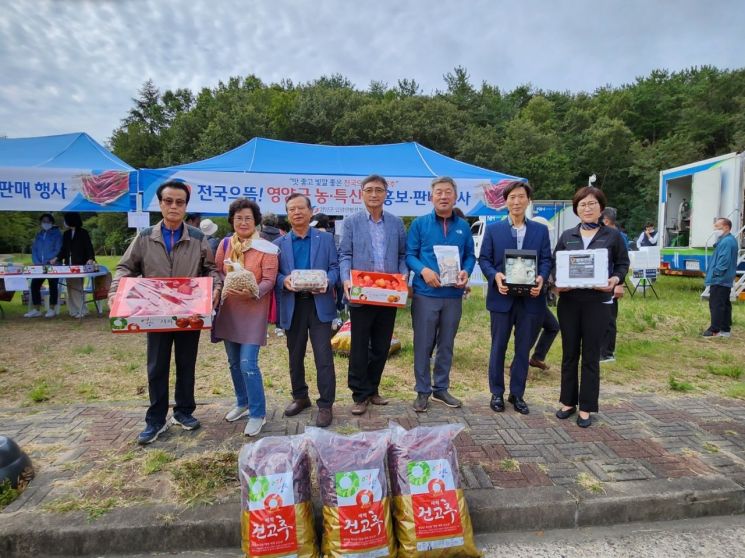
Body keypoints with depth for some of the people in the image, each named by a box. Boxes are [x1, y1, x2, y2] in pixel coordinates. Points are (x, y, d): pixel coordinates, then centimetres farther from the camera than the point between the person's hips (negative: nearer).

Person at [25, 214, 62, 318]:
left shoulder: (56, 234, 1)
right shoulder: (38, 235, 16)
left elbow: (58, 250, -7)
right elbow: (34, 249, 12)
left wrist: (47, 262, -16)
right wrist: (37, 262, -4)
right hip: (39, 266, 5)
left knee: (53, 286, -2)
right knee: (34, 285, 1)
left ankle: (52, 309, 4)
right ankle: (37, 310, 8)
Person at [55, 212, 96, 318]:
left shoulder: (83, 233, -1)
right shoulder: (66, 234, 15)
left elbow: (89, 247, -6)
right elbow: (63, 250, 20)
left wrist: (90, 258, -20)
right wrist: (57, 258, 7)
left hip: (80, 265, -6)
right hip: (68, 265, 6)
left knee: (78, 288, -8)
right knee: (70, 288, 4)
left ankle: (81, 310, -3)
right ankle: (74, 310, 9)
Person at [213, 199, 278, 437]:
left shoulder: (266, 248, -8)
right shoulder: (225, 244, 6)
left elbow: (269, 280, -11)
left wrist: (253, 293, -29)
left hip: (253, 310, -5)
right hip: (228, 309, 6)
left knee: (248, 364, -10)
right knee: (234, 362, 16)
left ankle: (258, 413, 5)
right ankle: (242, 403, 35)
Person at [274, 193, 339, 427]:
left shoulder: (326, 238, 7)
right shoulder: (279, 243, 10)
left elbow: (334, 267, 3)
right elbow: (274, 274, 5)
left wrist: (327, 282, -18)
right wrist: (283, 281, -17)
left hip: (319, 303, -2)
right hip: (292, 305, 3)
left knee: (323, 356, -4)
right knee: (295, 356, 14)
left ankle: (325, 405, 7)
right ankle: (300, 397, 32)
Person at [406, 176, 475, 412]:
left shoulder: (463, 227, 10)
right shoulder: (419, 224, 0)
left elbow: (470, 256, 13)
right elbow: (409, 254, -3)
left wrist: (466, 272, -8)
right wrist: (423, 270, -21)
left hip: (453, 295, 3)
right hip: (425, 294, -3)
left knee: (446, 344, 13)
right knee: (423, 345, 3)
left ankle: (441, 388, 28)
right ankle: (422, 391, 16)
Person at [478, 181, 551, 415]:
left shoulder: (541, 230, 9)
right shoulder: (493, 229, 5)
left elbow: (546, 260, 5)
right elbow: (484, 259, 2)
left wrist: (541, 278, -15)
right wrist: (495, 276, -17)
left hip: (530, 298, 2)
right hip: (502, 297, -1)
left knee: (523, 348, 10)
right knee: (498, 347, 7)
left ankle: (517, 394, 24)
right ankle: (497, 393, 21)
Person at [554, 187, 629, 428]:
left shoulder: (613, 236, 3)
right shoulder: (566, 236, 8)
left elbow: (623, 264, 6)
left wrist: (615, 279, -14)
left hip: (597, 302, -2)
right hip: (568, 301, 2)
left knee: (591, 356, 5)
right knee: (569, 353, 10)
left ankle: (586, 407, 16)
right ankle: (568, 401, 23)